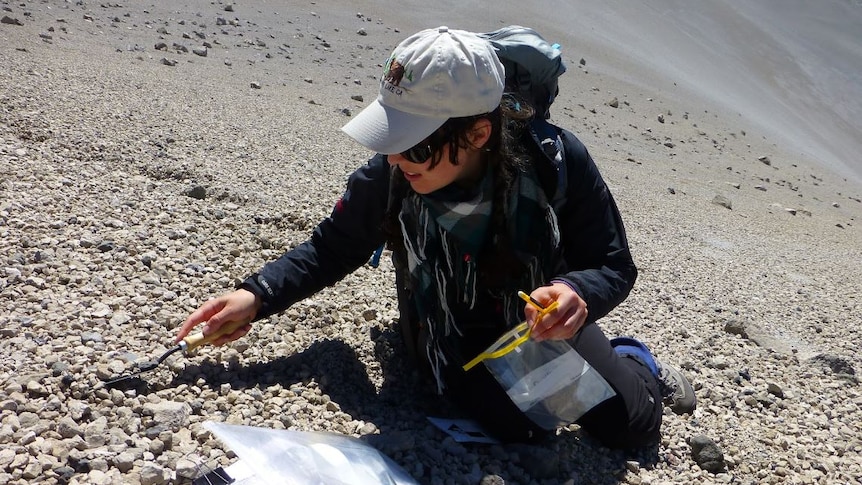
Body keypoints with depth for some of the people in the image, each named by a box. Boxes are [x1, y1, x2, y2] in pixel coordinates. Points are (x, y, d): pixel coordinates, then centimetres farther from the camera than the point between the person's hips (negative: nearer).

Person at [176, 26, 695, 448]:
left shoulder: (558, 160, -30)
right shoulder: (388, 177, -26)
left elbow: (614, 265, -19)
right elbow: (331, 249, -8)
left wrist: (577, 293, -43)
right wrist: (257, 296, -23)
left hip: (542, 314, 0)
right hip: (451, 333, 0)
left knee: (634, 425, -2)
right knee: (521, 425, -23)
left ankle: (635, 362, 37)